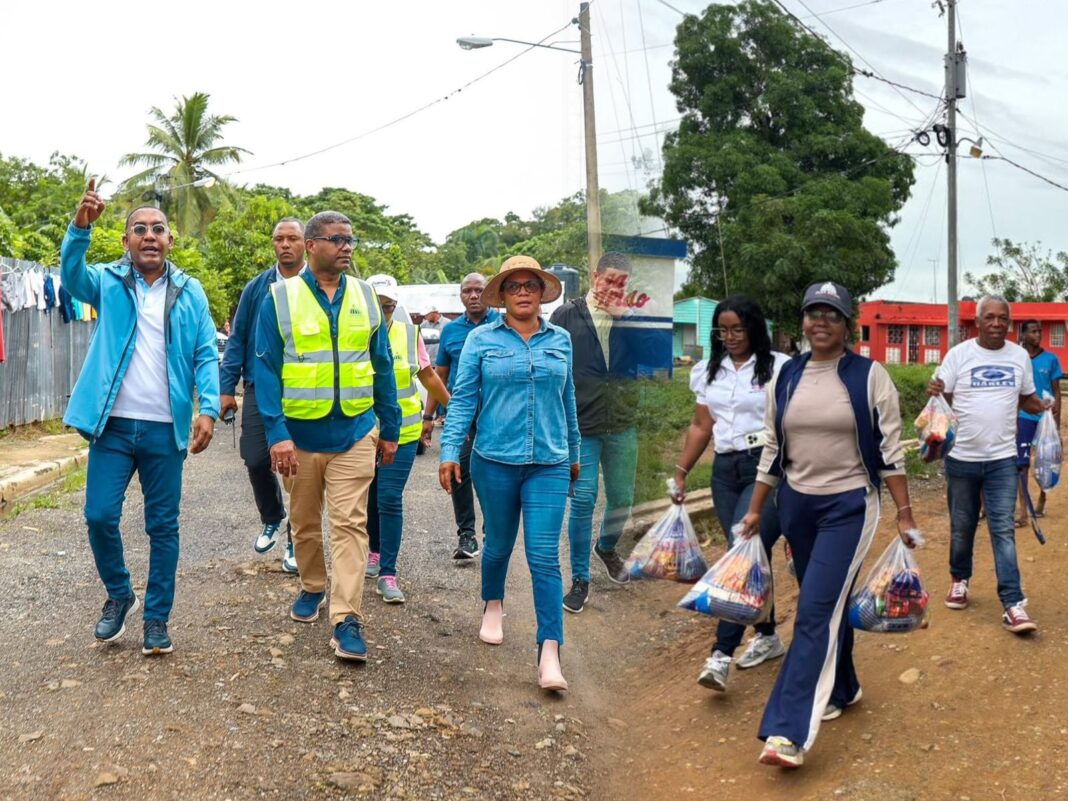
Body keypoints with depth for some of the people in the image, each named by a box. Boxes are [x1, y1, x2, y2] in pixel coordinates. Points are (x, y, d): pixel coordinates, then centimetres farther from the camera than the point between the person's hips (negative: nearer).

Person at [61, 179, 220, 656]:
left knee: (163, 526, 6)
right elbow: (71, 277, -18)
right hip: (113, 425, 0)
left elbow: (206, 355, 0)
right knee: (99, 516, -2)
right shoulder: (108, 283, 4)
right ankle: (119, 595, 23)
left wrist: (209, 409, -15)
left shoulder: (189, 292, 4)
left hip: (165, 429, 0)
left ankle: (157, 617, 19)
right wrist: (81, 227, -36)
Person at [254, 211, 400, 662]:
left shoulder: (365, 298, 4)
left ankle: (346, 619, -4)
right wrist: (277, 433, -16)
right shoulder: (281, 299, -4)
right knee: (305, 523, 15)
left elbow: (382, 367, 10)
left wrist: (390, 429, 10)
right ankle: (312, 588, 38)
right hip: (300, 434, 0)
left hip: (354, 433, 1)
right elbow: (266, 369, -7)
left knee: (350, 524, -5)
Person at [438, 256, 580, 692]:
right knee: (499, 544, 15)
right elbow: (462, 398, -1)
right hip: (495, 460, 0)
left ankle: (549, 652, -6)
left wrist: (573, 452, 22)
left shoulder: (560, 340, 7)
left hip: (549, 464, 1)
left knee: (544, 556, -7)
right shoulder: (482, 339, 0)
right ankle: (493, 606, 45)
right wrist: (449, 451, -9)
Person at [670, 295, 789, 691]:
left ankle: (721, 653, -14)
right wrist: (680, 472, 12)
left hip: (767, 468, -5)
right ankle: (767, 636, 26)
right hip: (725, 470, 5)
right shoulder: (708, 372, 12)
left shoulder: (779, 367, -5)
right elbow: (701, 428, 16)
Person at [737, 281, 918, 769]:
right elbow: (771, 450, 10)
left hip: (849, 505, -4)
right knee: (828, 604, 16)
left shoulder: (870, 376, -6)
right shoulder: (785, 378, 5)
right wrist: (755, 510, 10)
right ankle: (841, 689, 38)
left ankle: (790, 732, -15)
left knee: (816, 611, -12)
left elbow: (891, 450, -5)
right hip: (797, 505, 5)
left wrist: (904, 515, -8)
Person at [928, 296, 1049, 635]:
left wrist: (1047, 410, -7)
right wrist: (933, 392, -27)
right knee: (962, 527, 13)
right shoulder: (959, 354, -5)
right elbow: (942, 399, -2)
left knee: (1003, 530, -4)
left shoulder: (1019, 356, 4)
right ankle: (960, 580, 35)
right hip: (962, 458, -1)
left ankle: (1013, 604, -6)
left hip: (1002, 459, 1)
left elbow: (1027, 399, 15)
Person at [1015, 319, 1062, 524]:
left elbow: (1056, 392, 3)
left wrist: (1057, 420, -1)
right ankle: (1022, 510, -6)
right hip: (1024, 417, -1)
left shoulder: (1051, 359, 0)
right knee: (1022, 462, -5)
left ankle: (1042, 500, 33)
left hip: (1046, 417, 1)